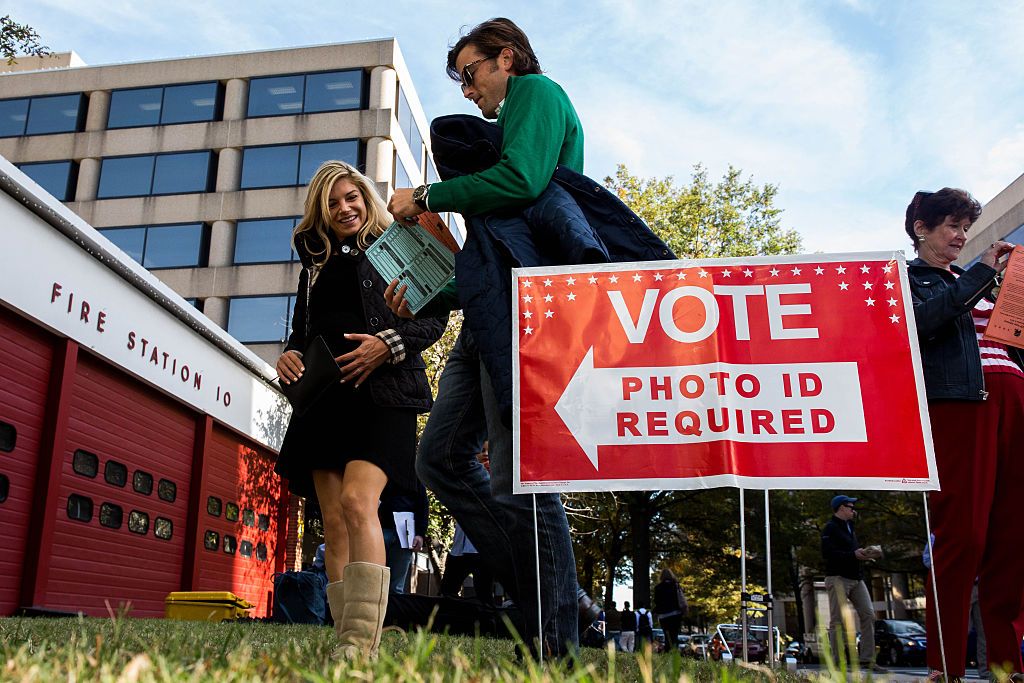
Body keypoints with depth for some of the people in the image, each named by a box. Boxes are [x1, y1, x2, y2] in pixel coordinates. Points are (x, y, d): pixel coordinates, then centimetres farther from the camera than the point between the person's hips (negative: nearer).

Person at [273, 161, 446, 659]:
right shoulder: (316, 265, 24)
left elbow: (433, 319, 3)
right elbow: (301, 330, 25)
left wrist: (387, 344, -14)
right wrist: (289, 356, 2)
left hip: (382, 390, -5)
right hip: (323, 395, 6)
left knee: (357, 501, -24)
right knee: (334, 520, -1)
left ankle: (361, 643, -28)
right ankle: (348, 643, 1)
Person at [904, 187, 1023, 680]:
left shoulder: (973, 281, 29)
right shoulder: (907, 278, 10)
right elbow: (927, 317, -11)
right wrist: (983, 270, -6)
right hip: (955, 401, -6)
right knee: (962, 534, -12)